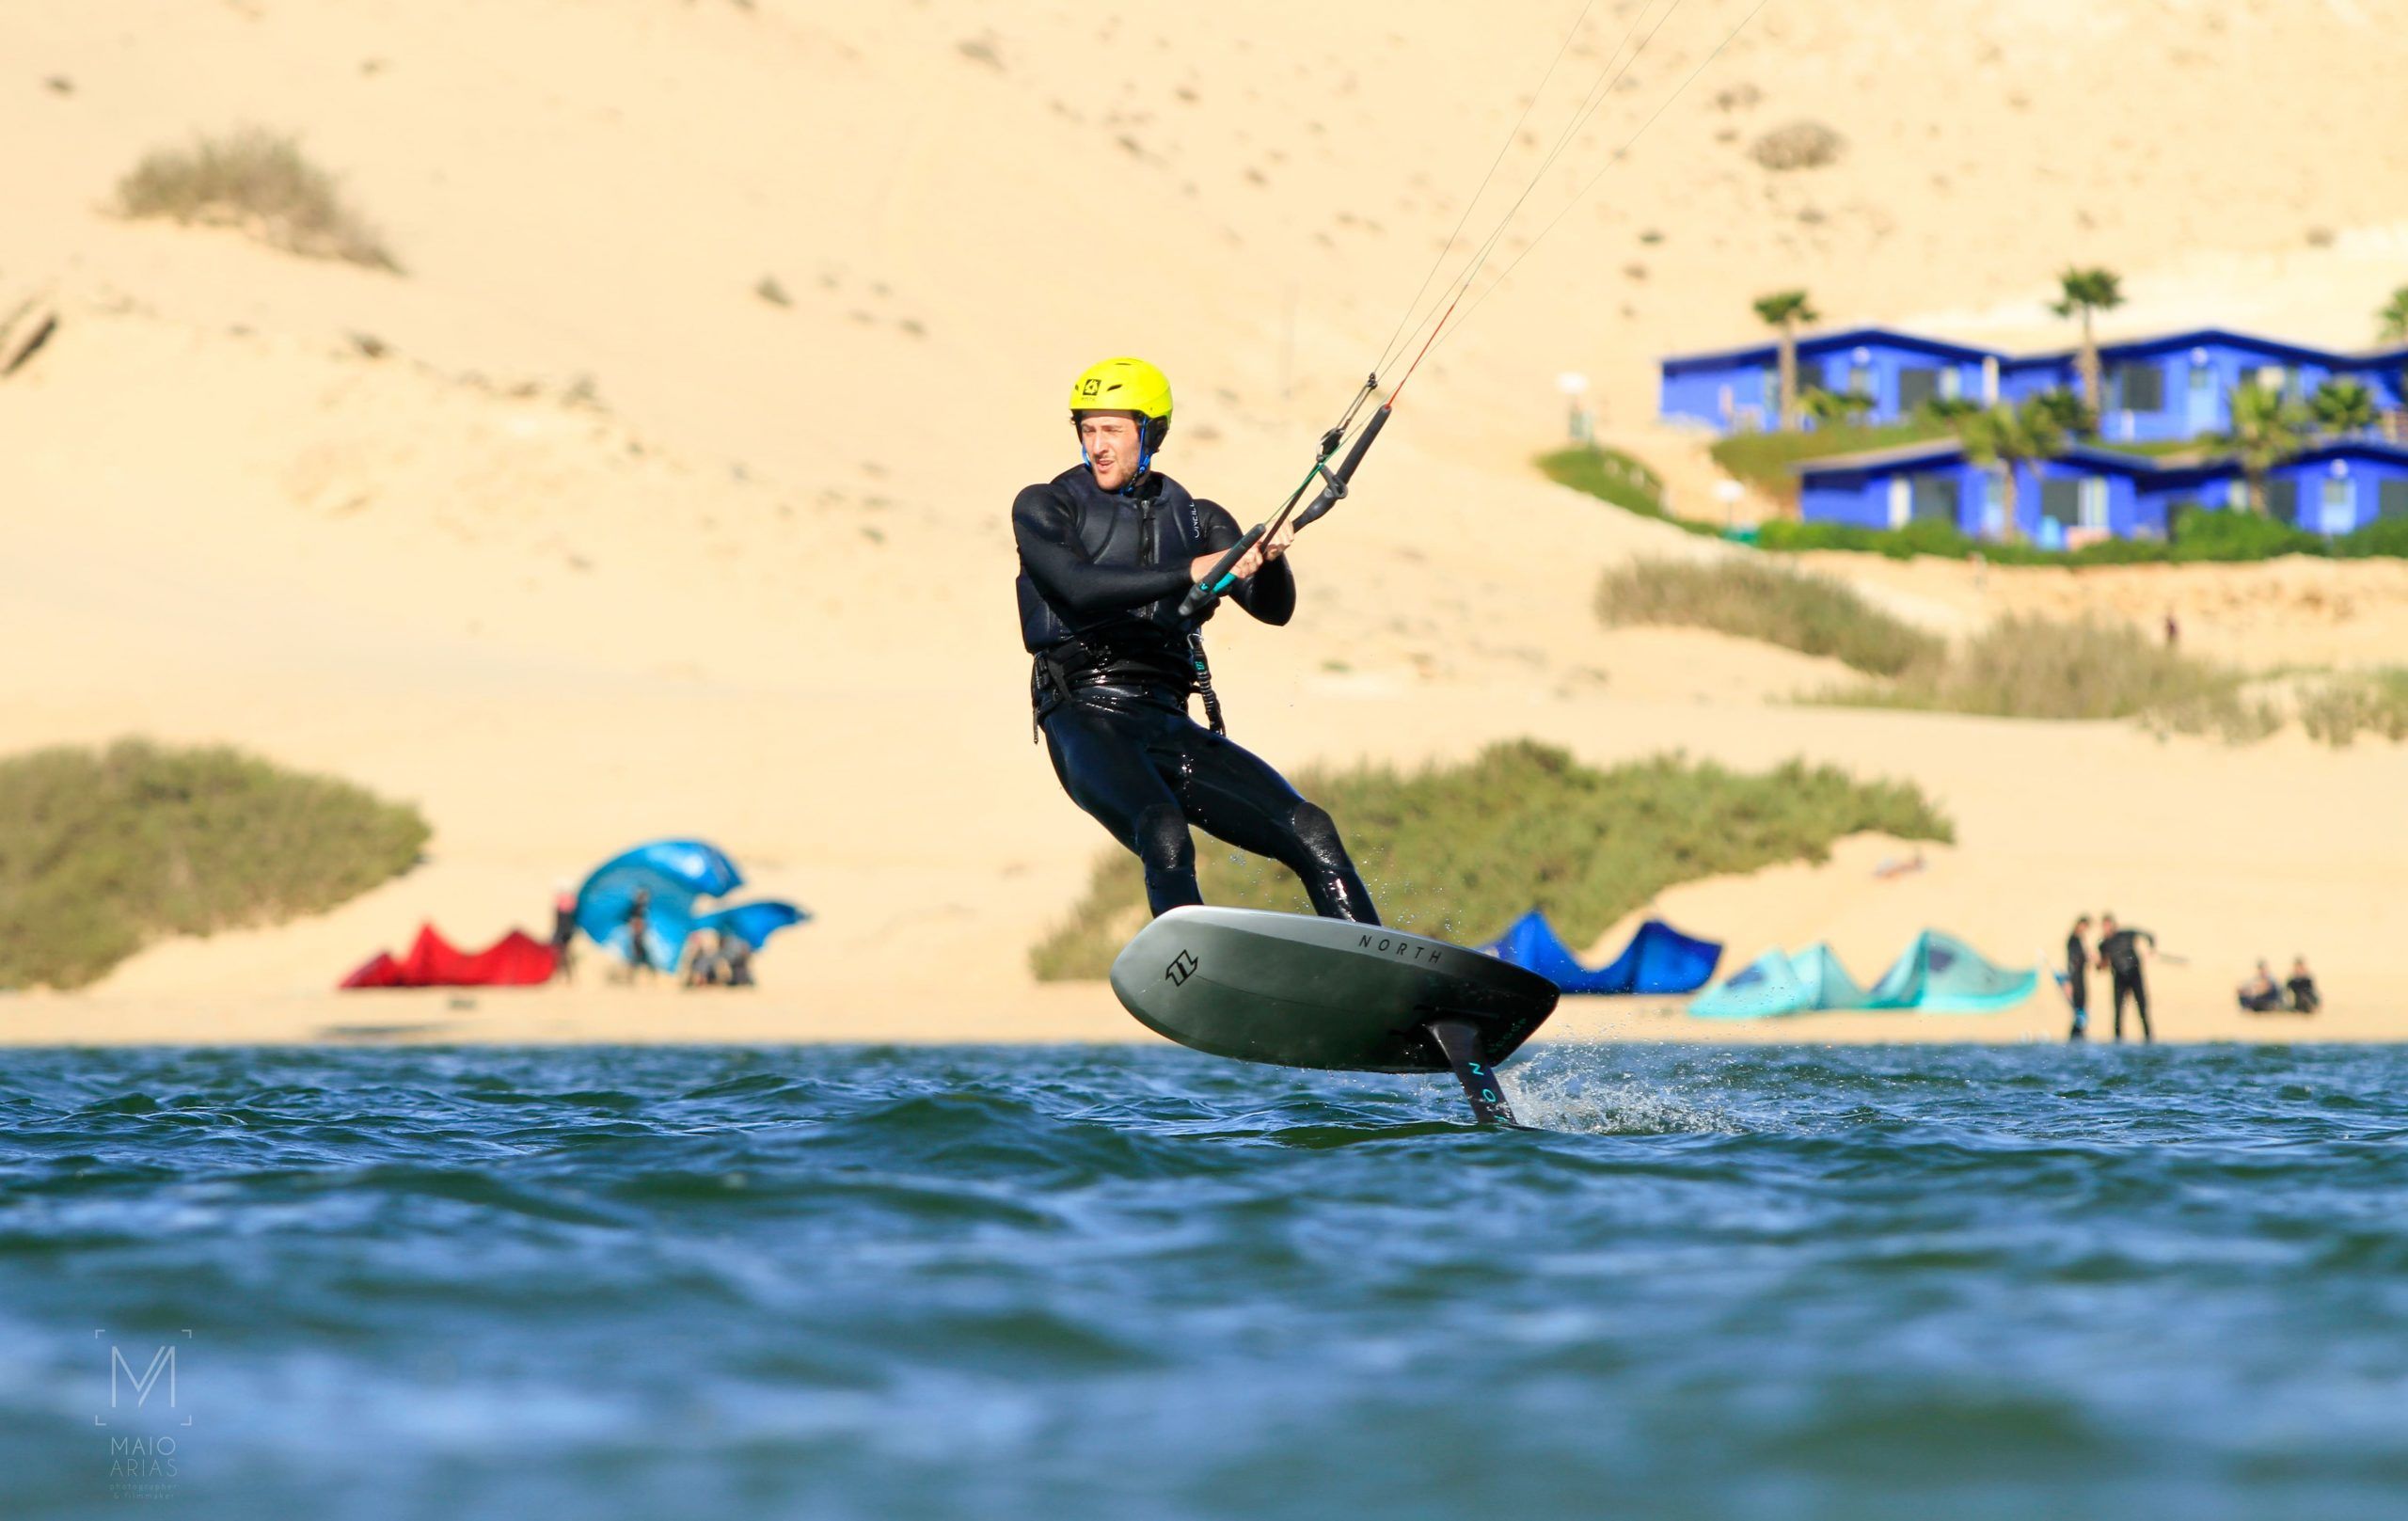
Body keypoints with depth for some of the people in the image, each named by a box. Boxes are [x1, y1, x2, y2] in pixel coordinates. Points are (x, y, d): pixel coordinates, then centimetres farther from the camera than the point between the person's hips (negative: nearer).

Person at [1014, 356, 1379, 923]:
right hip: (1085, 721, -4)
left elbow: (1273, 609, 3)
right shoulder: (1043, 508, 7)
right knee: (1165, 835, -35)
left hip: (1170, 727, 4)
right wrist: (1189, 573, -24)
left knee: (1310, 831, -12)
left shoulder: (1198, 520, 16)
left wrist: (1269, 559, -20)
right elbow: (1077, 586, -13)